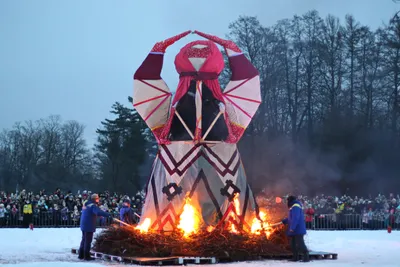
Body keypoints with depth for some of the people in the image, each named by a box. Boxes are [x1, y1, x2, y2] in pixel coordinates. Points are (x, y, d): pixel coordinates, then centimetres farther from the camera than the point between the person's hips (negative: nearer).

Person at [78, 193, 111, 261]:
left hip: (84, 225, 9)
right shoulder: (93, 205, -16)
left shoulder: (87, 204, 12)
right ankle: (86, 256, 1)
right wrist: (109, 214, -37)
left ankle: (81, 255, 24)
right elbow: (99, 212, -34)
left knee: (84, 239, 18)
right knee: (88, 240, -3)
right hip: (89, 226, -9)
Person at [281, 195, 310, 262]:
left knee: (300, 244, -13)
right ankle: (295, 257, 15)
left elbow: (295, 218, -24)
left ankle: (306, 257, -13)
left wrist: (292, 227, -27)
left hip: (298, 230, -11)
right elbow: (290, 218, 31)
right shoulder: (293, 207, 20)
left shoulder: (295, 207, -14)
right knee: (293, 244, 12)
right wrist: (284, 221, 34)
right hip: (294, 230, 11)